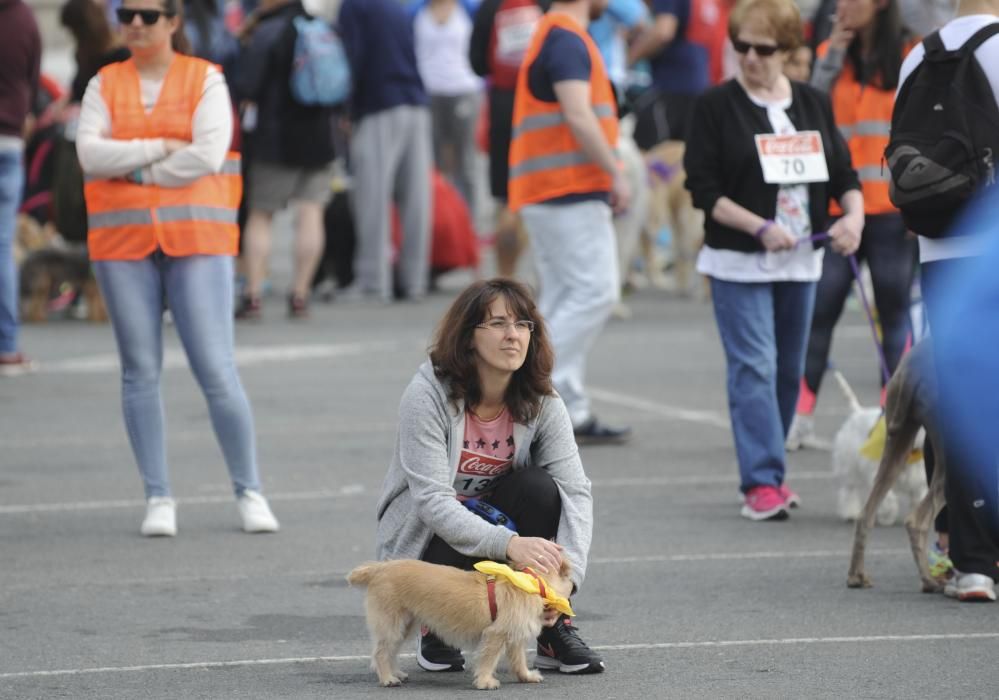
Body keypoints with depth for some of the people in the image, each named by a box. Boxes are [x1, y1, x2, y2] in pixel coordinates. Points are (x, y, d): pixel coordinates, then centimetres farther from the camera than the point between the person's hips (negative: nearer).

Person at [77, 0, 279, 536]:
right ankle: (158, 498, 8)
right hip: (123, 246, 3)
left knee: (216, 371, -6)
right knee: (140, 372, 2)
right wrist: (160, 148, -10)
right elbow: (90, 153, -4)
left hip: (196, 240, -3)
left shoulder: (205, 80, 3)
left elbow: (209, 154, -11)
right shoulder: (104, 85, 10)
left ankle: (249, 492, 3)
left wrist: (133, 169, -6)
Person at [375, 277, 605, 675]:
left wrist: (567, 572, -37)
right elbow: (432, 501, -31)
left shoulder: (541, 402, -11)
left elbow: (575, 491, -20)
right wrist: (508, 544, -45)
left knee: (538, 486, -26)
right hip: (427, 534, -4)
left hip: (491, 517, 4)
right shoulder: (428, 394, -23)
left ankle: (555, 634, -14)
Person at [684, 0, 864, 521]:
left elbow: (842, 172, 11)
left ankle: (767, 471, 22)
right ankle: (761, 482, -12)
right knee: (753, 367, -11)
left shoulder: (813, 105, 8)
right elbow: (703, 187, -9)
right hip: (738, 261, -5)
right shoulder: (717, 107, -5)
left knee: (788, 369, 10)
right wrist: (760, 228, -19)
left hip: (800, 262, 5)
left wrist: (853, 213, -10)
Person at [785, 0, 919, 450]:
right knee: (820, 309, -2)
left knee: (895, 311, 3)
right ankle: (800, 416, 0)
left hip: (892, 206, -2)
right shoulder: (830, 53, 10)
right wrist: (833, 57, -5)